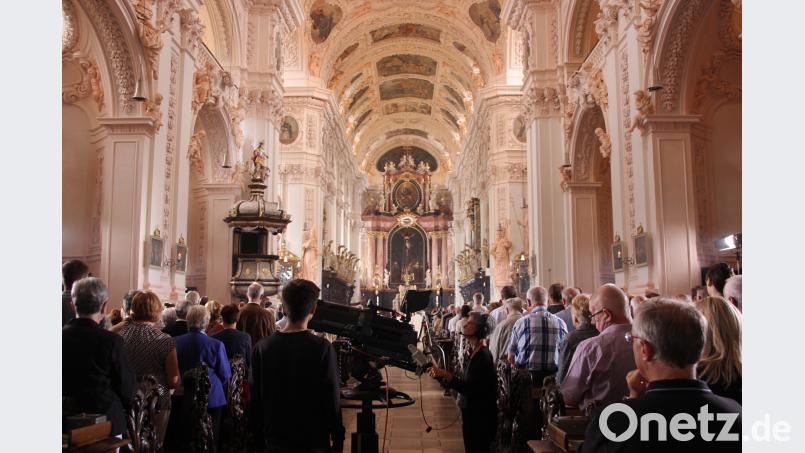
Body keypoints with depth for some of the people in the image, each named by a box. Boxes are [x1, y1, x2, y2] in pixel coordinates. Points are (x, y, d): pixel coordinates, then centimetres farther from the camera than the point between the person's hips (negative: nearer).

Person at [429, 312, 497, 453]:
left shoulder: (483, 355, -21)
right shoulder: (474, 352, 7)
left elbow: (470, 389, -25)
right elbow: (466, 382, 8)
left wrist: (446, 375, -31)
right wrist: (441, 374, 4)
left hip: (480, 417, -9)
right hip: (472, 414, 9)